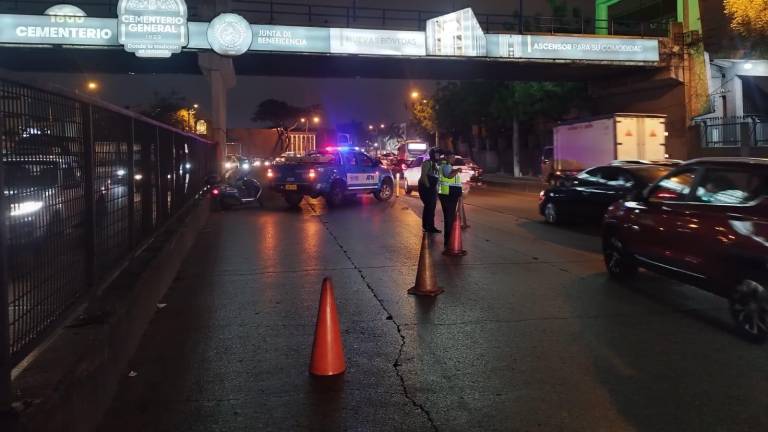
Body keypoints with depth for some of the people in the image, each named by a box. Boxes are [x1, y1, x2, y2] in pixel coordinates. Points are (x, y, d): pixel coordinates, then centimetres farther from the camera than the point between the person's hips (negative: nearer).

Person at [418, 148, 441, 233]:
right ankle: (426, 226, -5)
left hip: (432, 188, 9)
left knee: (432, 207, 10)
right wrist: (428, 186, -23)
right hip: (425, 187, -9)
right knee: (428, 206, -10)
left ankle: (430, 226, 16)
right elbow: (423, 175, -19)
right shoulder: (427, 163, -10)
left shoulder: (435, 164, 17)